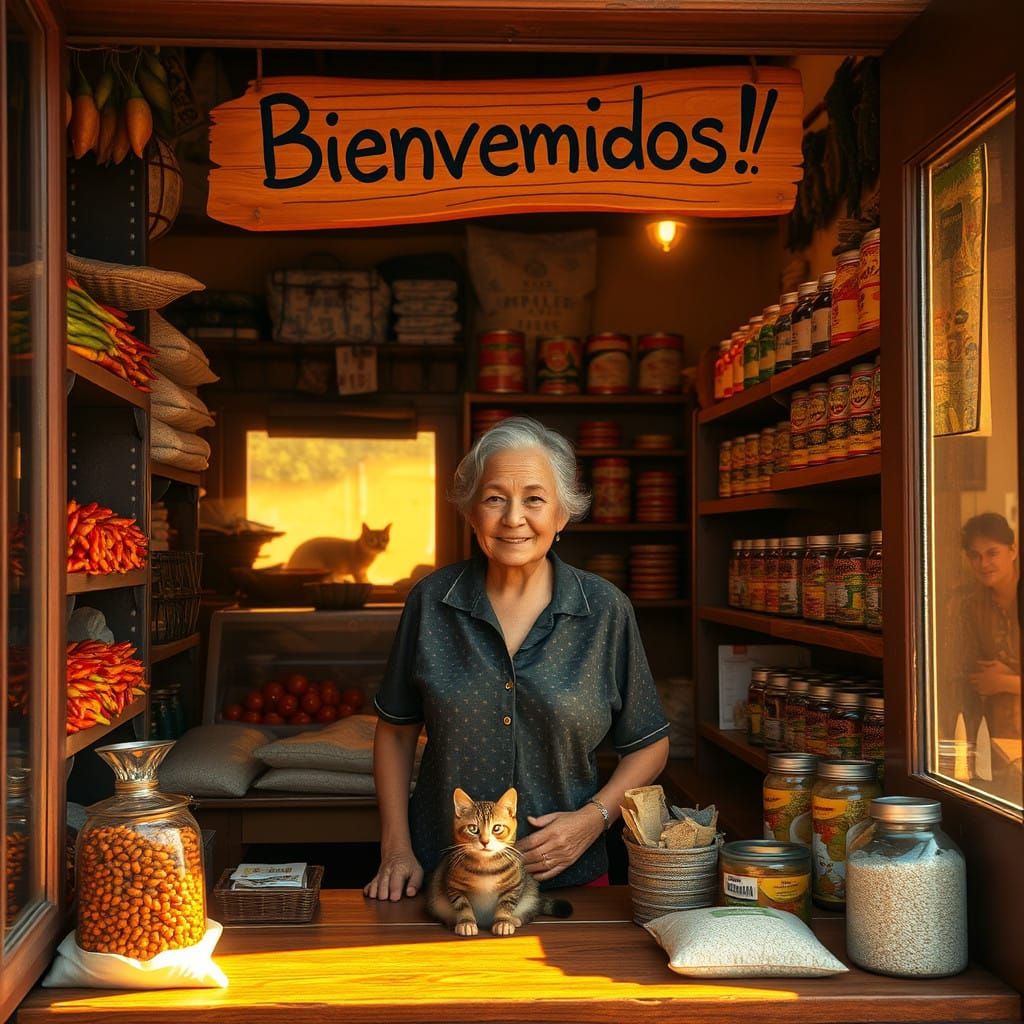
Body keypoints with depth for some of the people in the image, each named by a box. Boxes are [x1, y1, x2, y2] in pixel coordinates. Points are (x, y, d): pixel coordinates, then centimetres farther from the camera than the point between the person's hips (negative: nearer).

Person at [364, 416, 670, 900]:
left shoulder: (606, 611, -8)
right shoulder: (431, 602, -5)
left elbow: (649, 745, 2)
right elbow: (396, 731, 5)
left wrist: (594, 817, -13)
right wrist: (396, 849, -2)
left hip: (568, 876, 0)